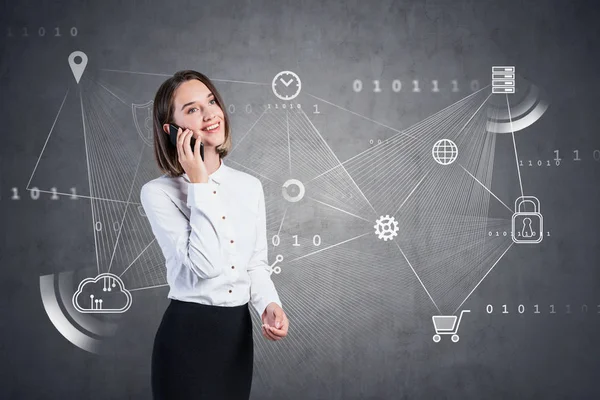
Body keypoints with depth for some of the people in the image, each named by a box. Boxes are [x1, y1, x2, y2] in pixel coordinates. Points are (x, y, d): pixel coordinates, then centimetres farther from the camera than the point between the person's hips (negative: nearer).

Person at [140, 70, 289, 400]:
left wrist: (270, 305, -10)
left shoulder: (250, 186, 4)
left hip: (239, 331, 5)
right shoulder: (158, 192, -12)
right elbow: (205, 265, -22)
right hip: (188, 334, -5)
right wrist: (199, 183, -20)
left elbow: (256, 263, 9)